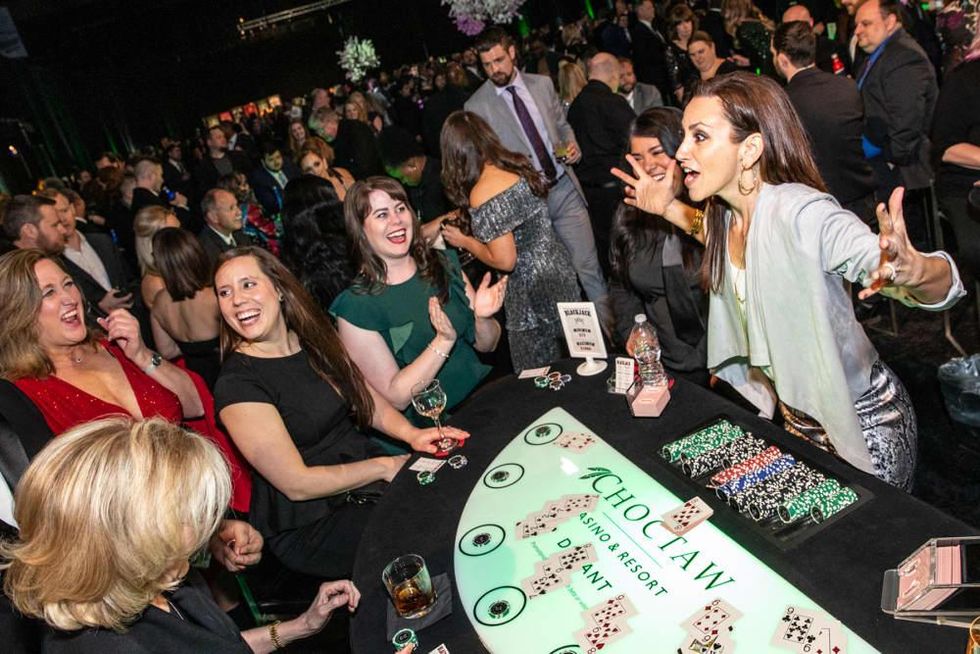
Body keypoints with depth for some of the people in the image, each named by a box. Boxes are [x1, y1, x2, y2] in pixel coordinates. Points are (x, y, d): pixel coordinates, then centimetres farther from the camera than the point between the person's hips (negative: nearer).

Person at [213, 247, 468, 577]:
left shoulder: (314, 338, 4)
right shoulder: (236, 385, -17)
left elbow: (369, 400, 10)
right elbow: (297, 484, -17)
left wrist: (412, 433, -9)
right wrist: (386, 466, -14)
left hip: (366, 476, 7)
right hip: (310, 527, -7)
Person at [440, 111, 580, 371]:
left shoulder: (481, 194, -21)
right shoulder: (518, 165, 3)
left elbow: (505, 260, -19)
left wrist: (464, 241, -3)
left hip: (532, 294, -8)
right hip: (560, 271, 8)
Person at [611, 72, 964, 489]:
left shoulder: (802, 213, -30)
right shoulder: (725, 211, -7)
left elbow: (945, 286, -35)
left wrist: (911, 269, -57)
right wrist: (668, 209, 6)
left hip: (862, 422, -7)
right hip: (797, 416, 7)